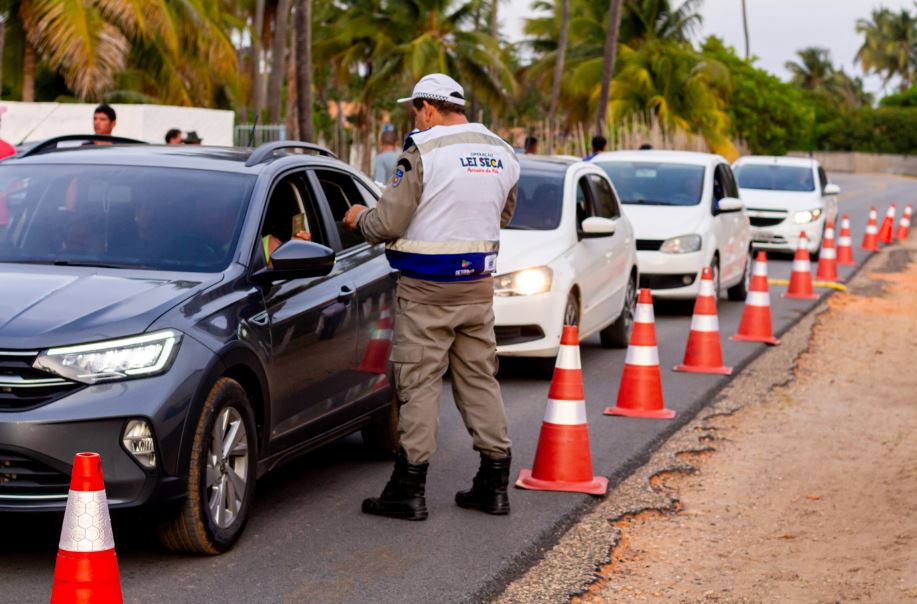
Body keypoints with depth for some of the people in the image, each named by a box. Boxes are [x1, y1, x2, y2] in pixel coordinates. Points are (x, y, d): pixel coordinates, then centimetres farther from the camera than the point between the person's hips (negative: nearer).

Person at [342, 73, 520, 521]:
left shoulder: (422, 153, -14)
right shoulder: (502, 154, 8)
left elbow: (389, 223, -16)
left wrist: (359, 218, 5)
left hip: (426, 290, -6)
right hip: (479, 286, 6)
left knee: (419, 383, -1)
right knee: (479, 378, 13)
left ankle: (409, 488, 1)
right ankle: (494, 483, 16)